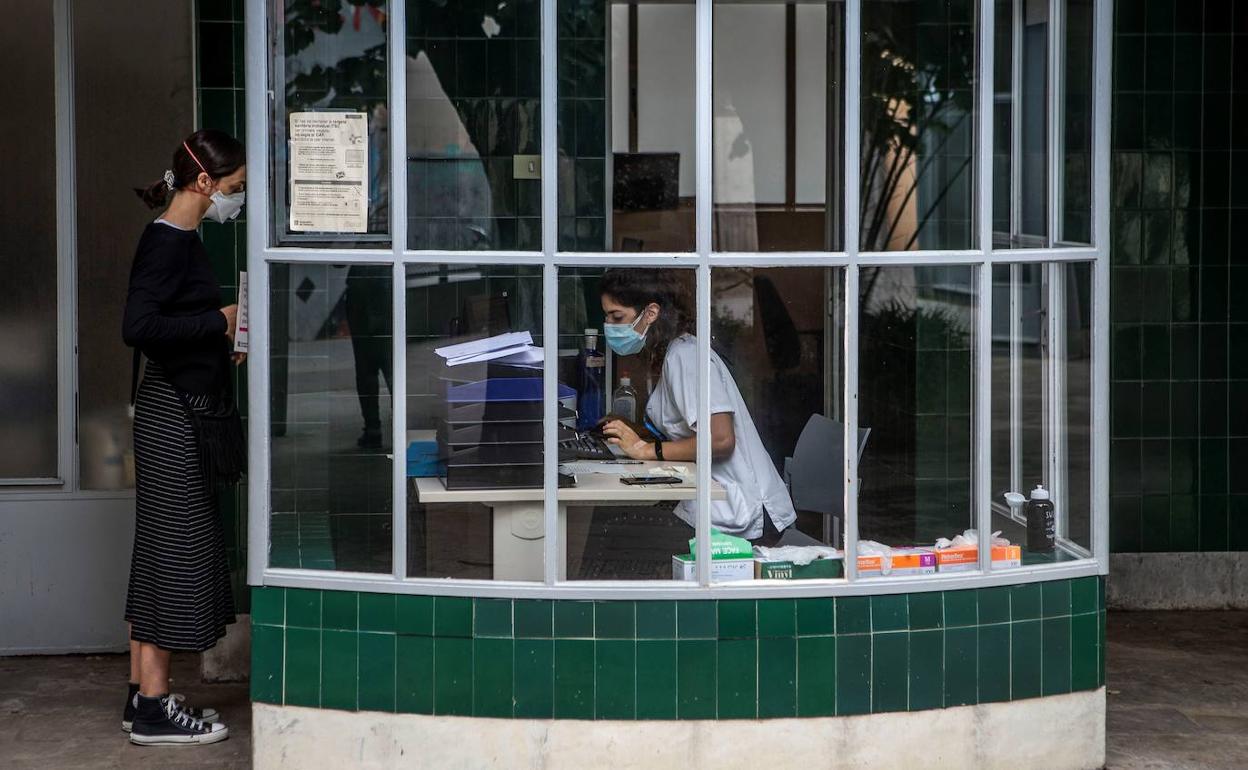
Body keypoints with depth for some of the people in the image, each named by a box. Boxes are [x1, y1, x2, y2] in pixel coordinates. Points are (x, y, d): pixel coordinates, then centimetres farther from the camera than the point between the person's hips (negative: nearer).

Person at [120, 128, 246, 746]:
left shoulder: (180, 241, 14)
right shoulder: (167, 243, -16)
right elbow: (139, 327, -26)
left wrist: (225, 350, 12)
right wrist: (220, 321, -21)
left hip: (177, 410, 10)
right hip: (174, 414, -10)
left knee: (160, 555, 12)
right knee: (174, 550, -6)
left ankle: (144, 696, 18)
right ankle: (153, 708, -2)